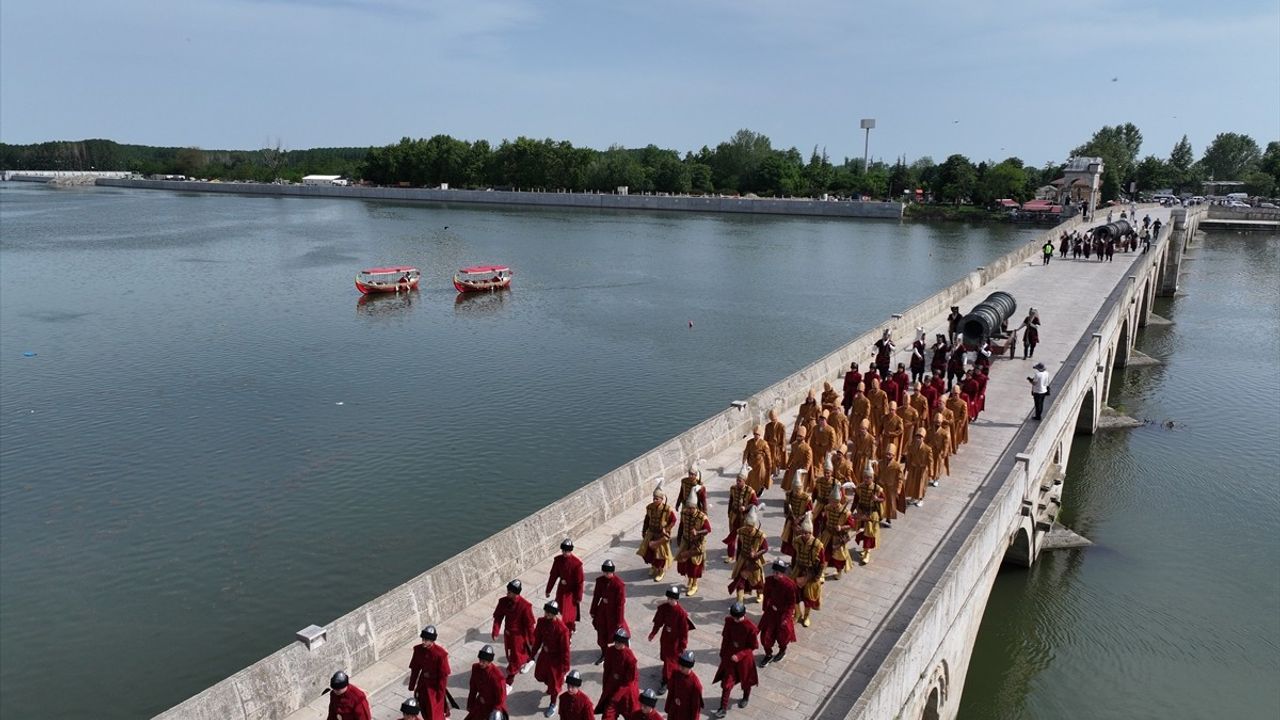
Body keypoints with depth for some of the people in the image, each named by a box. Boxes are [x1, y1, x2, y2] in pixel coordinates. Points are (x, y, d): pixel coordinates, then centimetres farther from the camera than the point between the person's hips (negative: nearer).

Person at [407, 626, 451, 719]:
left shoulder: (440, 653, -25)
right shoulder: (418, 650, -11)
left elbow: (443, 674, -17)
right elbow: (415, 668, 1)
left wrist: (441, 693, -14)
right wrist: (412, 686, 6)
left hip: (435, 686, -5)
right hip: (423, 684, 5)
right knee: (425, 711, 19)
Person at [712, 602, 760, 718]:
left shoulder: (750, 627, -26)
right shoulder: (729, 621, -14)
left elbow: (754, 646, -17)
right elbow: (725, 639, 1)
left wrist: (739, 655, -23)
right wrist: (722, 654, 9)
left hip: (744, 658, -2)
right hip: (729, 656, 2)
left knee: (745, 680, 22)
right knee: (726, 682, 4)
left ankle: (746, 697, 51)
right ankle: (723, 708, 16)